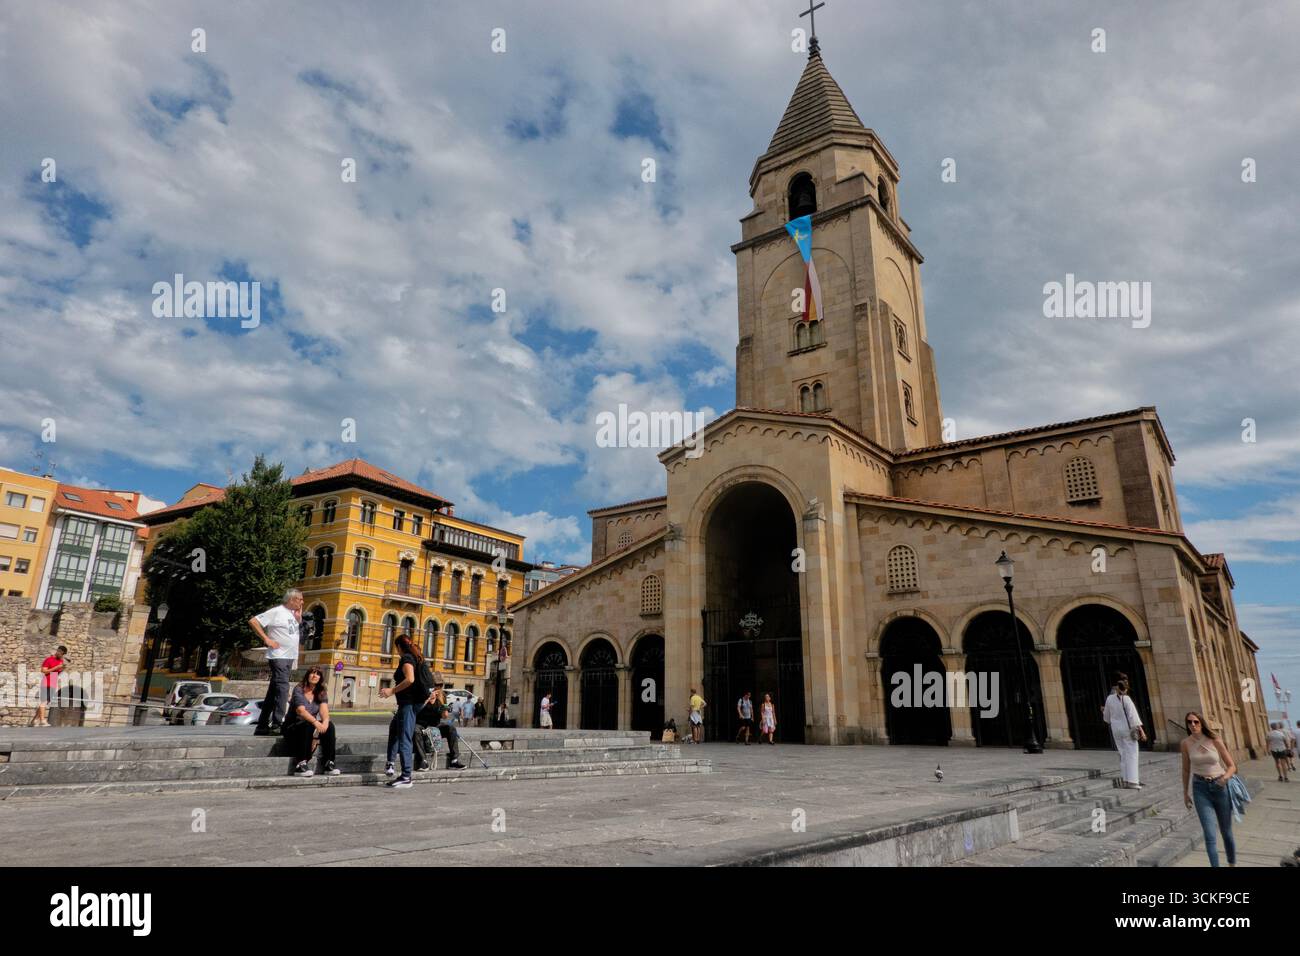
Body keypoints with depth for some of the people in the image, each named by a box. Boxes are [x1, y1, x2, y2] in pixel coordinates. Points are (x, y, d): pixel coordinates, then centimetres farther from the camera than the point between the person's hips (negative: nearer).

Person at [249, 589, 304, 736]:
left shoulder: (292, 613, 14)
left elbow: (297, 629, 25)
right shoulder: (276, 612, -10)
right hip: (278, 657, -9)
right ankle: (276, 725, -18)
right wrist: (266, 639, -15)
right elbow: (253, 621, -13)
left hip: (289, 658, 9)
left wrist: (299, 617, 9)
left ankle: (262, 727, 18)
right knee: (282, 688, -16)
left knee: (273, 692, 12)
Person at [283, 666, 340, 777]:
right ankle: (300, 765, -38)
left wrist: (325, 721, -35)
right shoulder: (299, 690, -11)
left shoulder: (321, 694, 5)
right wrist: (315, 722, -42)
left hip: (310, 725, 5)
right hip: (293, 726, -4)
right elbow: (301, 710, -26)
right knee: (308, 726, -36)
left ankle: (328, 764, -25)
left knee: (329, 726, -23)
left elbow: (324, 710, -12)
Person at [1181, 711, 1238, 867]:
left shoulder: (1215, 741, -8)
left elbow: (1232, 766, -2)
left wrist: (1226, 777, -24)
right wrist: (1185, 793, 14)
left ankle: (1232, 864, 38)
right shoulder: (1186, 744, -4)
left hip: (1220, 787, 0)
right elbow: (1186, 770, 8)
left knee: (1226, 832, 16)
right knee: (1209, 834, -11)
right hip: (1200, 789, 0)